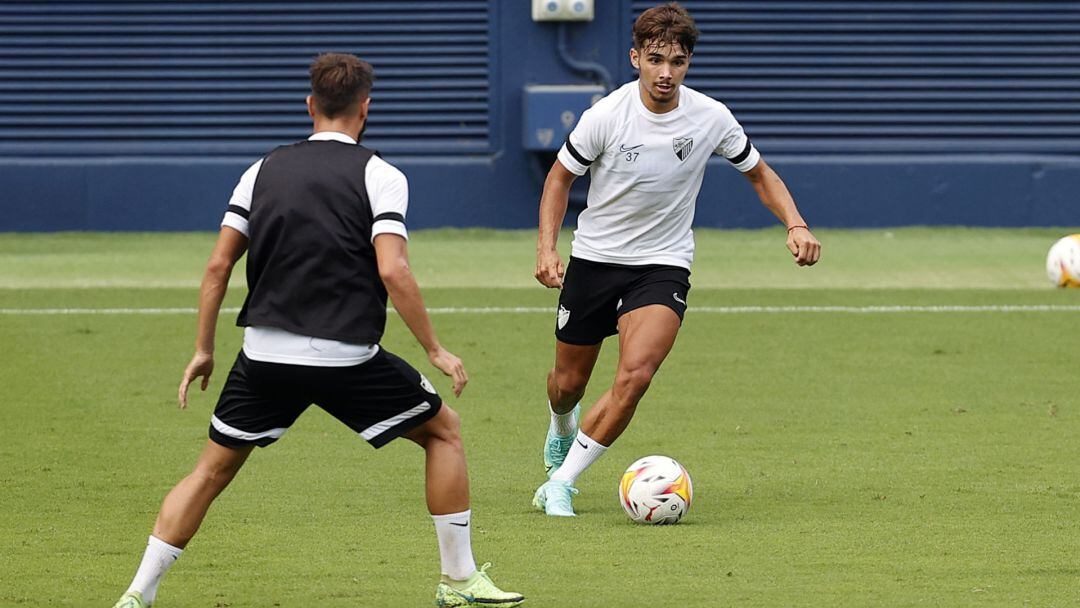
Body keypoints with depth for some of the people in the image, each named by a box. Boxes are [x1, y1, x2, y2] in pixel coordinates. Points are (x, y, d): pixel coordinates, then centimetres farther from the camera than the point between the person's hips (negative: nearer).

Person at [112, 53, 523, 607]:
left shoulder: (264, 170, 10)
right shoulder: (378, 176, -3)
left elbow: (218, 264, 7)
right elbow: (392, 272, -14)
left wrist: (203, 349, 15)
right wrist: (435, 350, -6)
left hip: (264, 354, 4)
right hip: (346, 355, -3)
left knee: (211, 471, 16)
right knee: (444, 431, 16)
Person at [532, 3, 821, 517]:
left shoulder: (711, 118, -10)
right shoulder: (606, 116, -15)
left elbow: (760, 174, 6)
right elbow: (560, 176, 1)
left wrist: (795, 225, -10)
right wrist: (546, 248, -12)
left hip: (663, 266, 0)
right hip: (594, 259, 0)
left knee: (635, 374, -25)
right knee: (568, 383, 13)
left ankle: (562, 481, -13)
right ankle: (562, 430, 52)